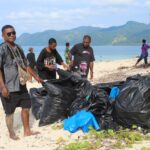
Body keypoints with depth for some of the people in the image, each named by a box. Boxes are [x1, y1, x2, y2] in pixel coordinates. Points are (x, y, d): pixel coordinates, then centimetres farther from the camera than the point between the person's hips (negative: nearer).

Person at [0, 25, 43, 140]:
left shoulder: (18, 48, 10)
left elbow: (26, 65, 20)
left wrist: (36, 76, 22)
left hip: (21, 85, 8)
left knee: (26, 107, 15)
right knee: (10, 112, 5)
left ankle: (27, 131, 30)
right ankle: (11, 133, 24)